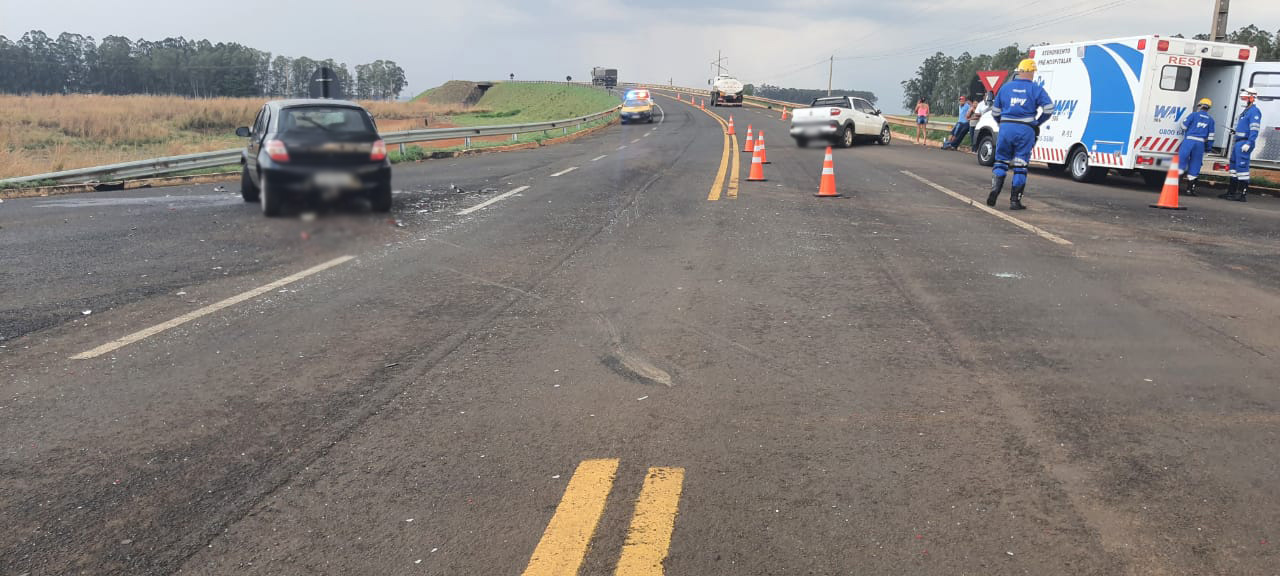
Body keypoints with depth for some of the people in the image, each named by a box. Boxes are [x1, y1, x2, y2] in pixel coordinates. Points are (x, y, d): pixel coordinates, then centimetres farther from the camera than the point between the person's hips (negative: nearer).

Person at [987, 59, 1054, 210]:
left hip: (1006, 128, 2)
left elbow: (995, 111, 15)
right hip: (1025, 130, -2)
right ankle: (1015, 200, 2)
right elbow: (1049, 108, -4)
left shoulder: (1005, 87, 10)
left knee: (1001, 162, 11)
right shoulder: (1036, 89, 2)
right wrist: (1038, 122, 11)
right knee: (1020, 166, 2)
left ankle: (994, 192, -6)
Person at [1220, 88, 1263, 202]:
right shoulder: (1245, 111, 20)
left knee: (1242, 167, -12)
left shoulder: (1254, 111, -12)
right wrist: (1236, 132, 17)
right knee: (1234, 166, 14)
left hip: (1244, 143, -11)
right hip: (1238, 142, 11)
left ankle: (1243, 194, -12)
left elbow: (1254, 130, -20)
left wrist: (1248, 143, -26)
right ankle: (1231, 192, 21)